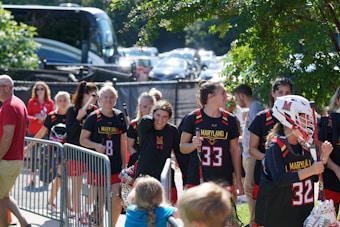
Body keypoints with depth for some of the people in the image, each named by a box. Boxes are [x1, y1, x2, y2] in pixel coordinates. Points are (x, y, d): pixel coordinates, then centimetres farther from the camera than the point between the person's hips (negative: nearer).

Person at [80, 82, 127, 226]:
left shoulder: (119, 117, 7)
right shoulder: (93, 117, -4)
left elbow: (122, 142, 12)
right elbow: (83, 139, -2)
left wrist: (124, 163, 8)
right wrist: (96, 145, -20)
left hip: (116, 166, 3)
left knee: (117, 201, -2)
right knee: (100, 201, 2)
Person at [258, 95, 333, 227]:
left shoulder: (303, 146, 9)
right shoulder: (275, 147, -13)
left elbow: (314, 177, 16)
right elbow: (280, 179, -25)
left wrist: (324, 157, 1)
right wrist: (310, 170, -24)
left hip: (304, 212, 7)